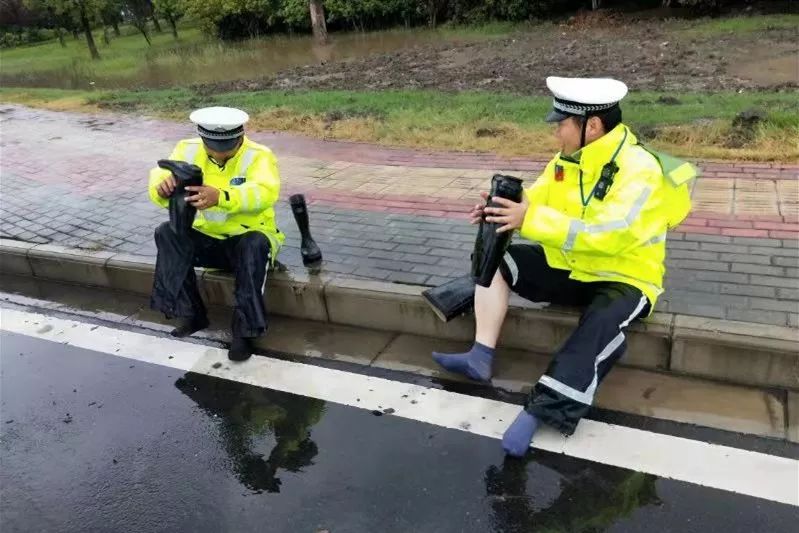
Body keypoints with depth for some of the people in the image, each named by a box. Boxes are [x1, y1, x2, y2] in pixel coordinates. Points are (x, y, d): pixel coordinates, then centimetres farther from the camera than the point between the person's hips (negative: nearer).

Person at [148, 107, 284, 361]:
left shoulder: (258, 156, -17)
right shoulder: (188, 150, -5)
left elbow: (264, 193, -37)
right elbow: (158, 179, -19)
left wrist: (221, 197, -55)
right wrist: (163, 186, -45)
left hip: (249, 238, -4)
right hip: (207, 239, 4)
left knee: (255, 245, -36)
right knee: (167, 233, -20)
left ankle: (244, 330, -27)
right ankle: (189, 313, -14)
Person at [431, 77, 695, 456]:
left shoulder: (639, 169, -24)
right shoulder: (567, 159, -1)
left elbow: (606, 235, -34)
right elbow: (535, 200, 5)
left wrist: (530, 221, -38)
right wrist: (502, 209, -20)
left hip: (622, 279, -7)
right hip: (569, 268, 7)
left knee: (603, 323, -38)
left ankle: (540, 408, -31)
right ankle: (481, 358, -10)